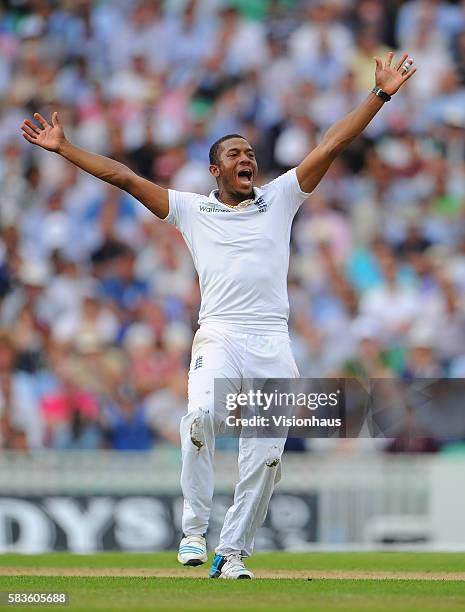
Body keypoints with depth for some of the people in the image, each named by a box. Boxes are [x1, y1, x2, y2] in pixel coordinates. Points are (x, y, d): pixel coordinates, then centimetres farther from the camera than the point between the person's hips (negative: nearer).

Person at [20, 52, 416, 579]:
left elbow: (331, 146, 13)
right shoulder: (191, 209, 16)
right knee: (202, 414, -29)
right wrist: (62, 147, 10)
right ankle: (194, 531, -21)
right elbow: (124, 178, 14)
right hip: (220, 334, -2)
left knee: (265, 457, -4)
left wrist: (381, 94, 9)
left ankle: (232, 553, 6)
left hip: (274, 342, 2)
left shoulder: (279, 199, 18)